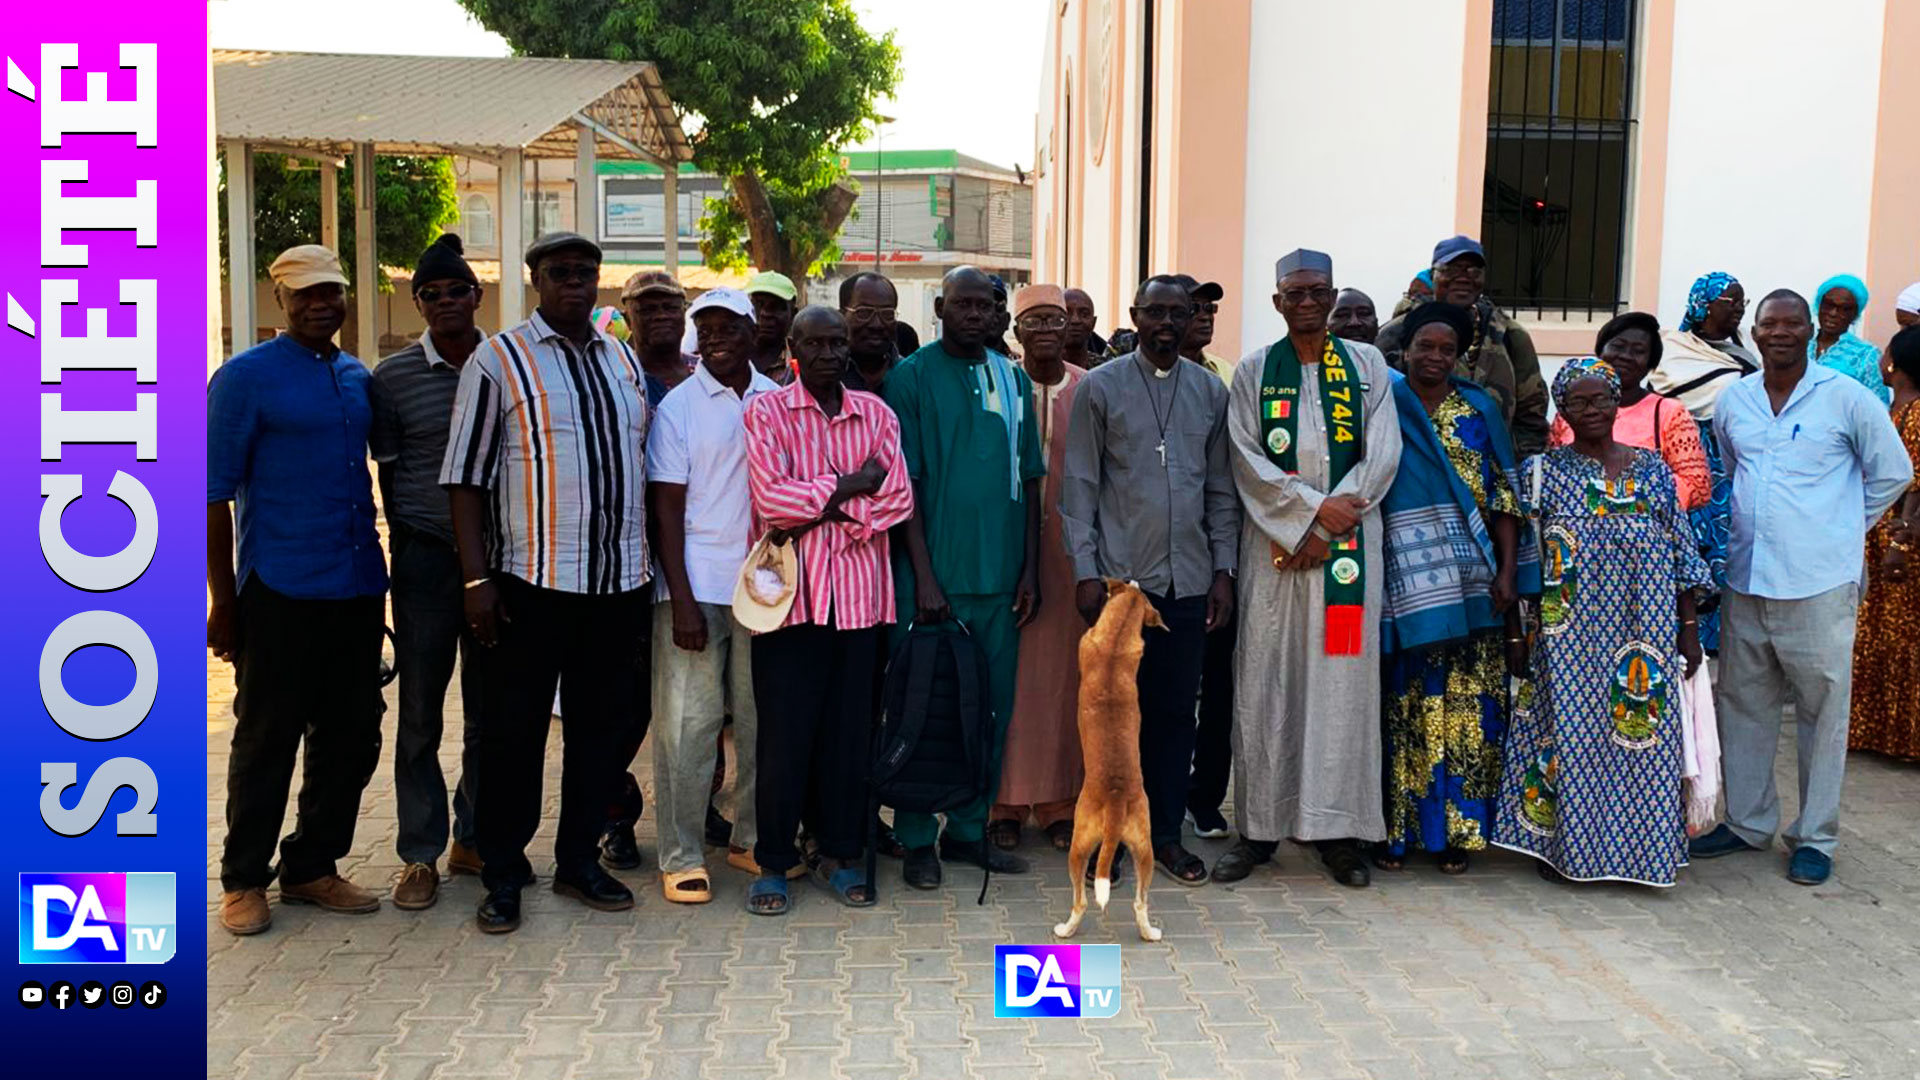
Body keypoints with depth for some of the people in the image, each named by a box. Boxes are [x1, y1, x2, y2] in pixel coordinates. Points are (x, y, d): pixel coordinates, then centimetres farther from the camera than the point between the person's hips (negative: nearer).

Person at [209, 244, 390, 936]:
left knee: (351, 737, 11)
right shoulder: (246, 377, -5)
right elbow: (215, 491, -7)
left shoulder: (359, 378, 13)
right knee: (266, 741, 3)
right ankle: (244, 880, 17)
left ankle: (312, 867, 25)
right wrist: (224, 599, -10)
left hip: (358, 590, 6)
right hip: (281, 592, -6)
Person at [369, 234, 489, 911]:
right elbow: (389, 474, 4)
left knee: (490, 708, 10)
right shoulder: (394, 376, 0)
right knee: (421, 712, 3)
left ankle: (475, 837, 24)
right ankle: (420, 855, 13)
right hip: (426, 558, -2)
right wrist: (409, 550, 3)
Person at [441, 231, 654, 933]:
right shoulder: (498, 361, -3)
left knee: (602, 725, 12)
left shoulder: (625, 362, 13)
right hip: (531, 583, -5)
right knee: (515, 731, 3)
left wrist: (652, 567, 13)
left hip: (620, 582, 5)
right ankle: (503, 876, 16)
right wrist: (477, 579, -12)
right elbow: (466, 478, -5)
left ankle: (579, 860, 26)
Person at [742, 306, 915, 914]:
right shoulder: (766, 412, 1)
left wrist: (817, 512, -9)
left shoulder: (874, 414, 11)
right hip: (790, 594, -3)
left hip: (858, 595, 3)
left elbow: (898, 498, -1)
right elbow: (771, 496, -13)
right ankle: (773, 862, 13)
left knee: (849, 729, 8)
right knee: (784, 733, 1)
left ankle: (840, 853, 21)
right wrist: (850, 484, -6)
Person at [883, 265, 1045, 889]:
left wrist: (1030, 568, 7)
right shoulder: (911, 377, -2)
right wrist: (924, 575, -12)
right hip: (934, 576, -4)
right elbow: (904, 481, -6)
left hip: (1001, 578, 5)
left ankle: (969, 830, 22)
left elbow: (1030, 479, 13)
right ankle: (918, 841, 12)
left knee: (991, 708, 10)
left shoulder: (1013, 380, 11)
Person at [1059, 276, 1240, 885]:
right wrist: (1085, 571, -7)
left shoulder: (1210, 392, 10)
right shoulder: (1100, 388, 2)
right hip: (1119, 577, -3)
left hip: (1189, 581, 3)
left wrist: (1223, 571, 5)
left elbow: (1221, 489, 12)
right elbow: (1079, 485, -1)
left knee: (1177, 710, 7)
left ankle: (1166, 833, 18)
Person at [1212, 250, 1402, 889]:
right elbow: (1246, 458, -2)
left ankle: (1336, 827, 8)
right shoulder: (1254, 370, 8)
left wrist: (1326, 529, -8)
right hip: (1273, 546, 0)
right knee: (1265, 682, 0)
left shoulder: (1366, 365, 8)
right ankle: (1260, 827, 7)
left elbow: (1381, 455, 0)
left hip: (1347, 545, 0)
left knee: (1342, 678, 0)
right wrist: (1314, 505, -13)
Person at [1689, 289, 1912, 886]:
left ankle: (1815, 837, 14)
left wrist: (1841, 528, 7)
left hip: (1819, 584, -4)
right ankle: (1748, 821, 26)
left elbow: (1893, 472, 7)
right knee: (1742, 704, 12)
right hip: (1745, 581, 4)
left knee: (1824, 711, 3)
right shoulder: (1733, 400, 8)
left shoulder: (1846, 398, -4)